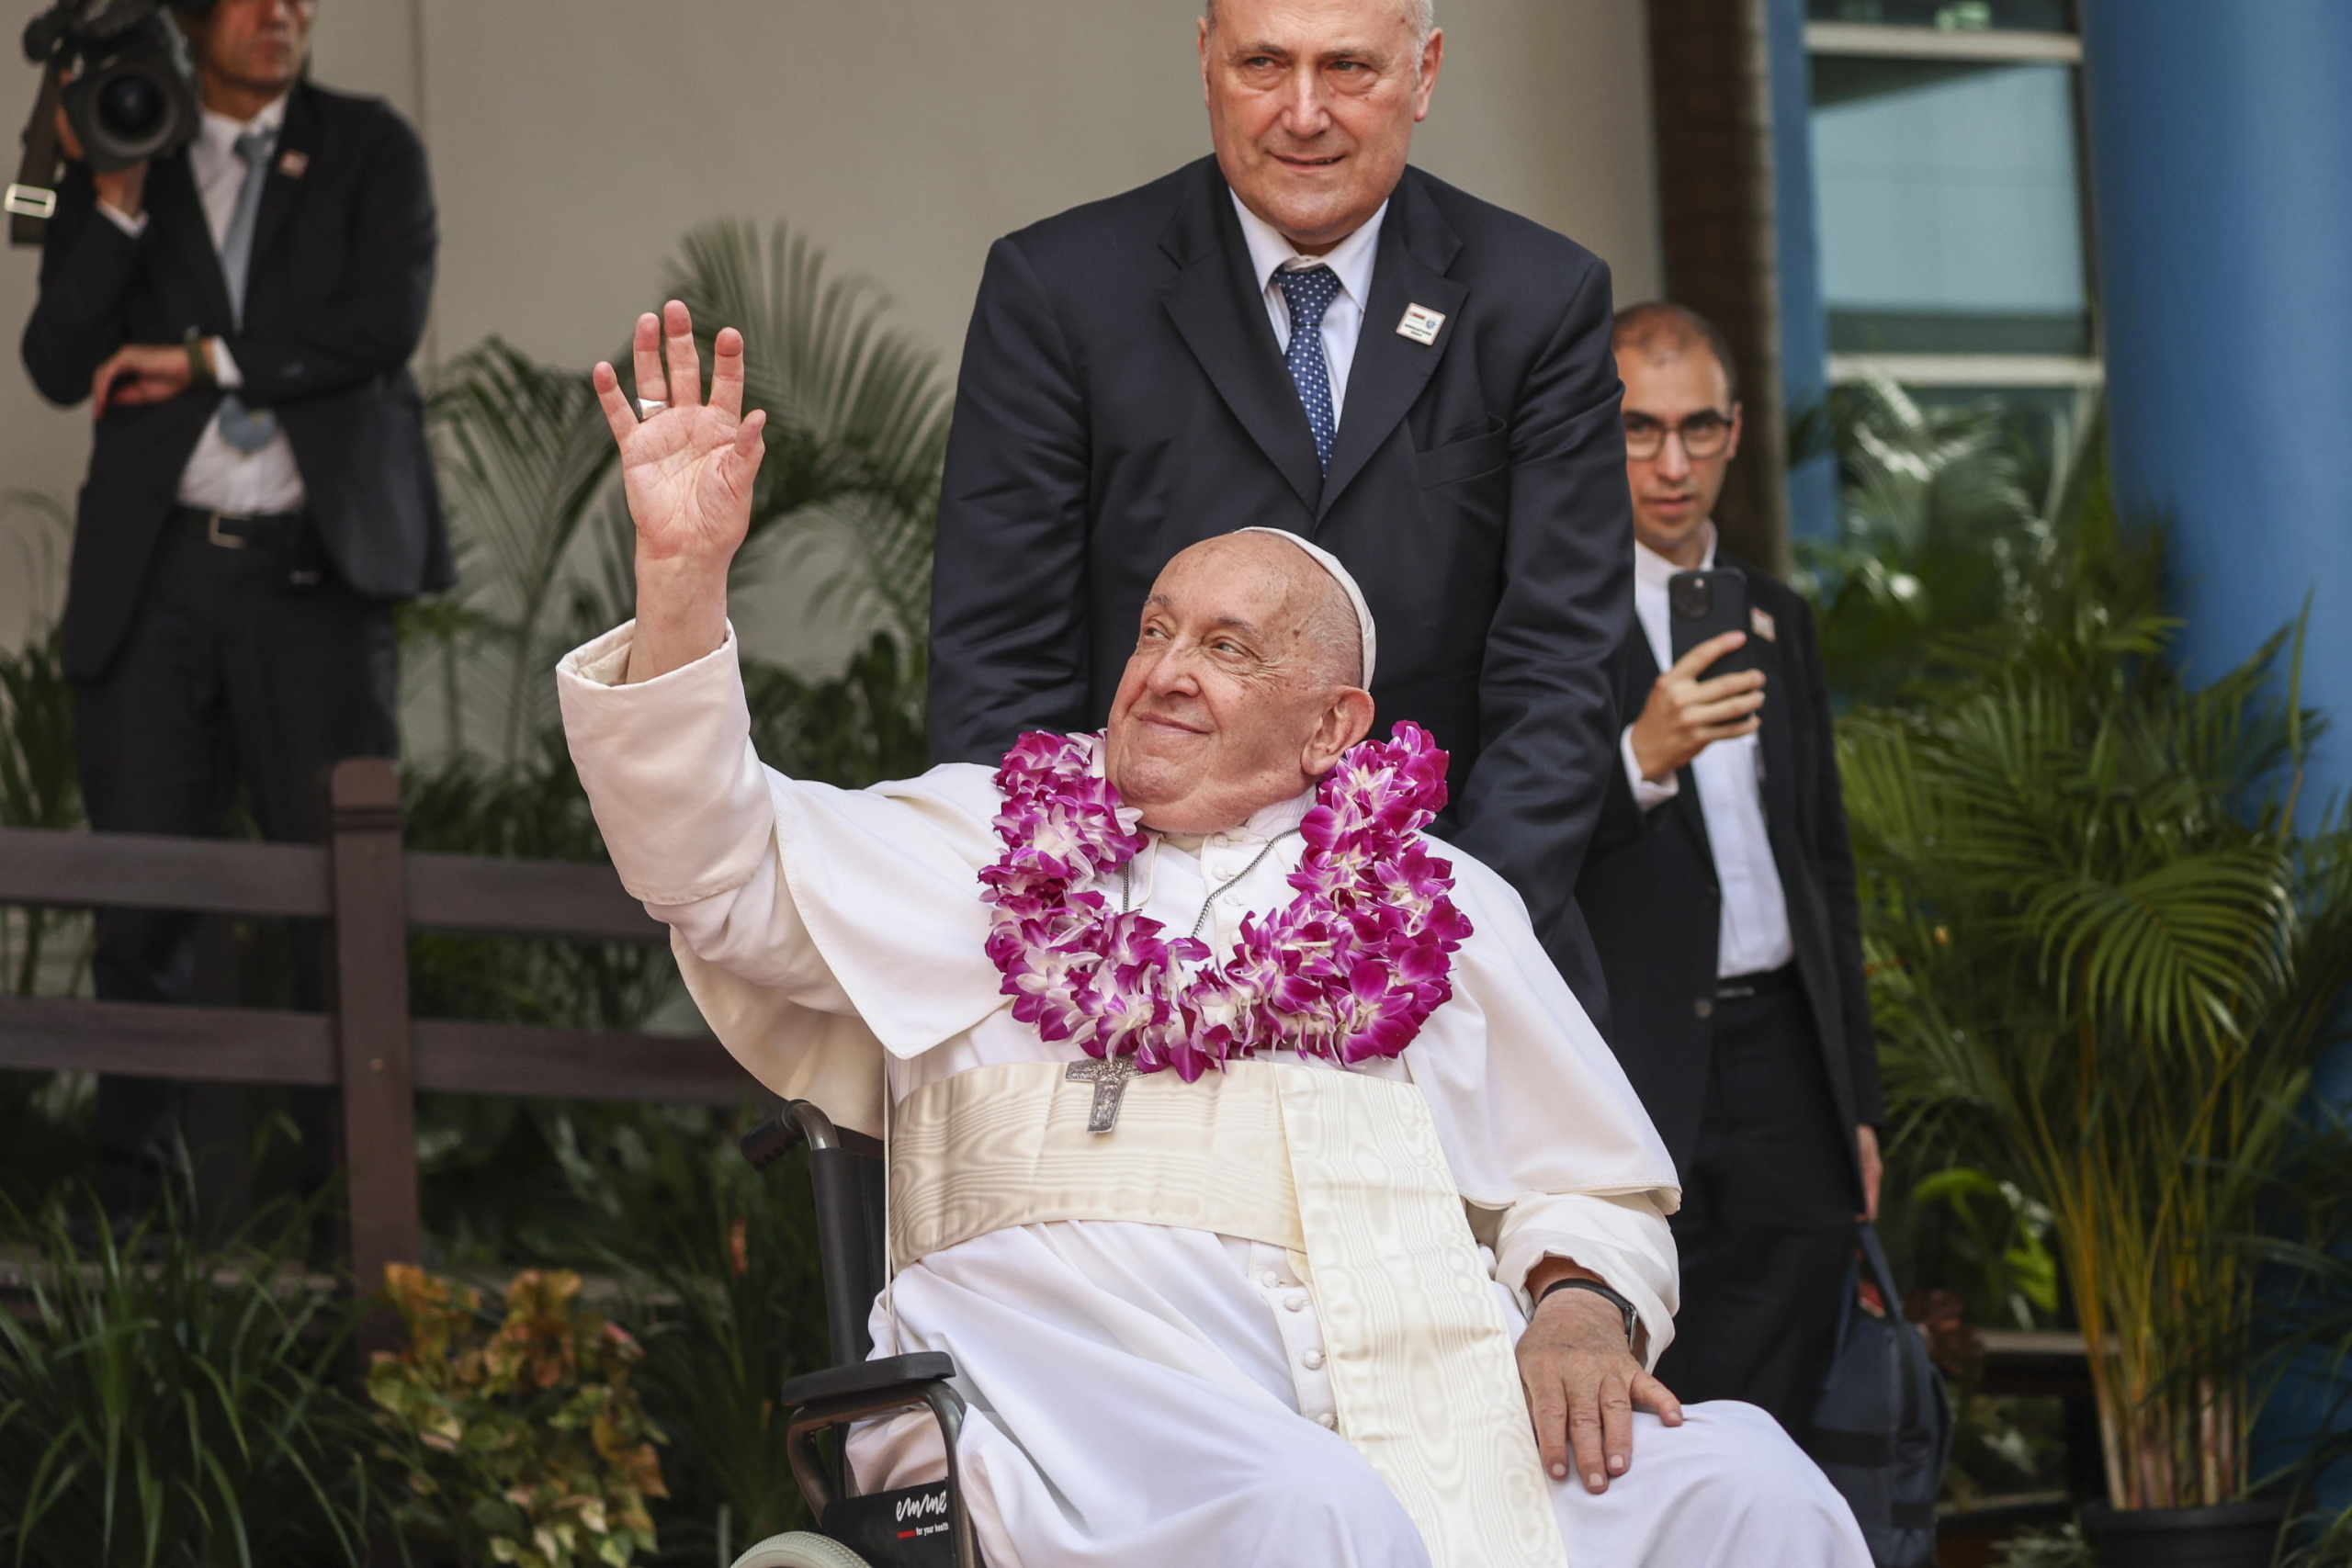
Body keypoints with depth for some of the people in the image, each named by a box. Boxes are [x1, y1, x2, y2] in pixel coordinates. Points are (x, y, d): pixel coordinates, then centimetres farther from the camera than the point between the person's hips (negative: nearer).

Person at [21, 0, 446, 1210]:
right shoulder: (116, 165, 11)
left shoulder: (369, 151, 9)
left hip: (312, 573, -1)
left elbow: (386, 322, -7)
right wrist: (116, 200, -10)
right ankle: (134, 1191, 8)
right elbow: (60, 366, 1)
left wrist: (204, 361, -5)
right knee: (140, 901, 0)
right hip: (154, 571, 1)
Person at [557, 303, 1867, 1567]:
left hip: (1419, 1382, 3)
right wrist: (684, 571, 1)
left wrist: (1584, 1310, 1)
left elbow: (1591, 1194, 25)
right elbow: (713, 858, 13)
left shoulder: (1441, 905, 28)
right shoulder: (980, 848, 25)